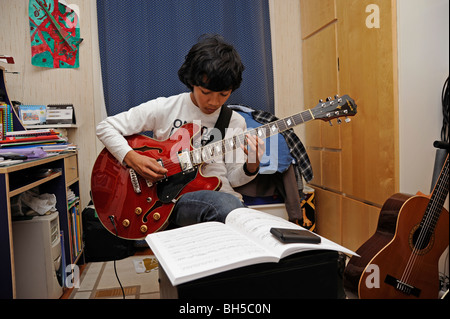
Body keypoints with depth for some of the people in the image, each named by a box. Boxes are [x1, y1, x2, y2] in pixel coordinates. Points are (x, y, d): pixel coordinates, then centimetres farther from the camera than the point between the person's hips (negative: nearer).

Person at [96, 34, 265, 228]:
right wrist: (132, 158, -12)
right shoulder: (164, 109, 0)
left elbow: (233, 178, 8)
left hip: (222, 195, 4)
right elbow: (105, 127, 4)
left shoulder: (235, 122, 9)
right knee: (227, 204, -34)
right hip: (174, 197, -4)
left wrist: (251, 167, -15)